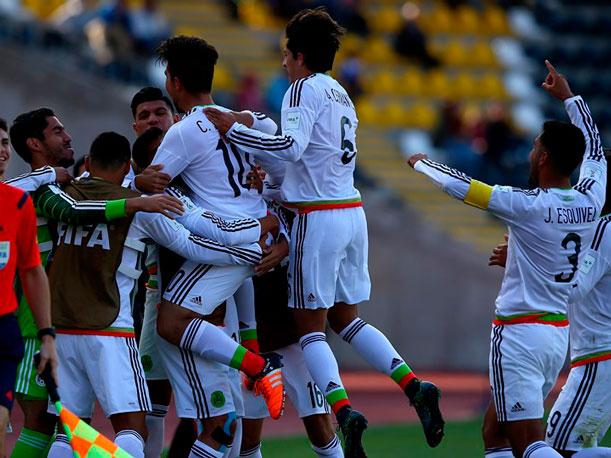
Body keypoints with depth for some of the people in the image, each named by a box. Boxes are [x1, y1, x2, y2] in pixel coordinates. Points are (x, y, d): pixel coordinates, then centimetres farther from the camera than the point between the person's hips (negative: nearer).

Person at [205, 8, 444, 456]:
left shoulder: (304, 89, -8)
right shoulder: (340, 94, 18)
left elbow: (292, 146, -23)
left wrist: (235, 130, -19)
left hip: (319, 217, -8)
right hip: (353, 213, 8)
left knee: (310, 325, -3)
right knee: (345, 317, 17)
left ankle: (343, 409, -19)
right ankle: (414, 385, 4)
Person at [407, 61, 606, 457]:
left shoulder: (527, 205, -15)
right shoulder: (591, 201, 3)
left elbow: (460, 186, -8)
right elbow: (594, 149, 22)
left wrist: (422, 163, 12)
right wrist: (568, 97, 34)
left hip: (519, 332, -8)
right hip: (560, 334, 8)